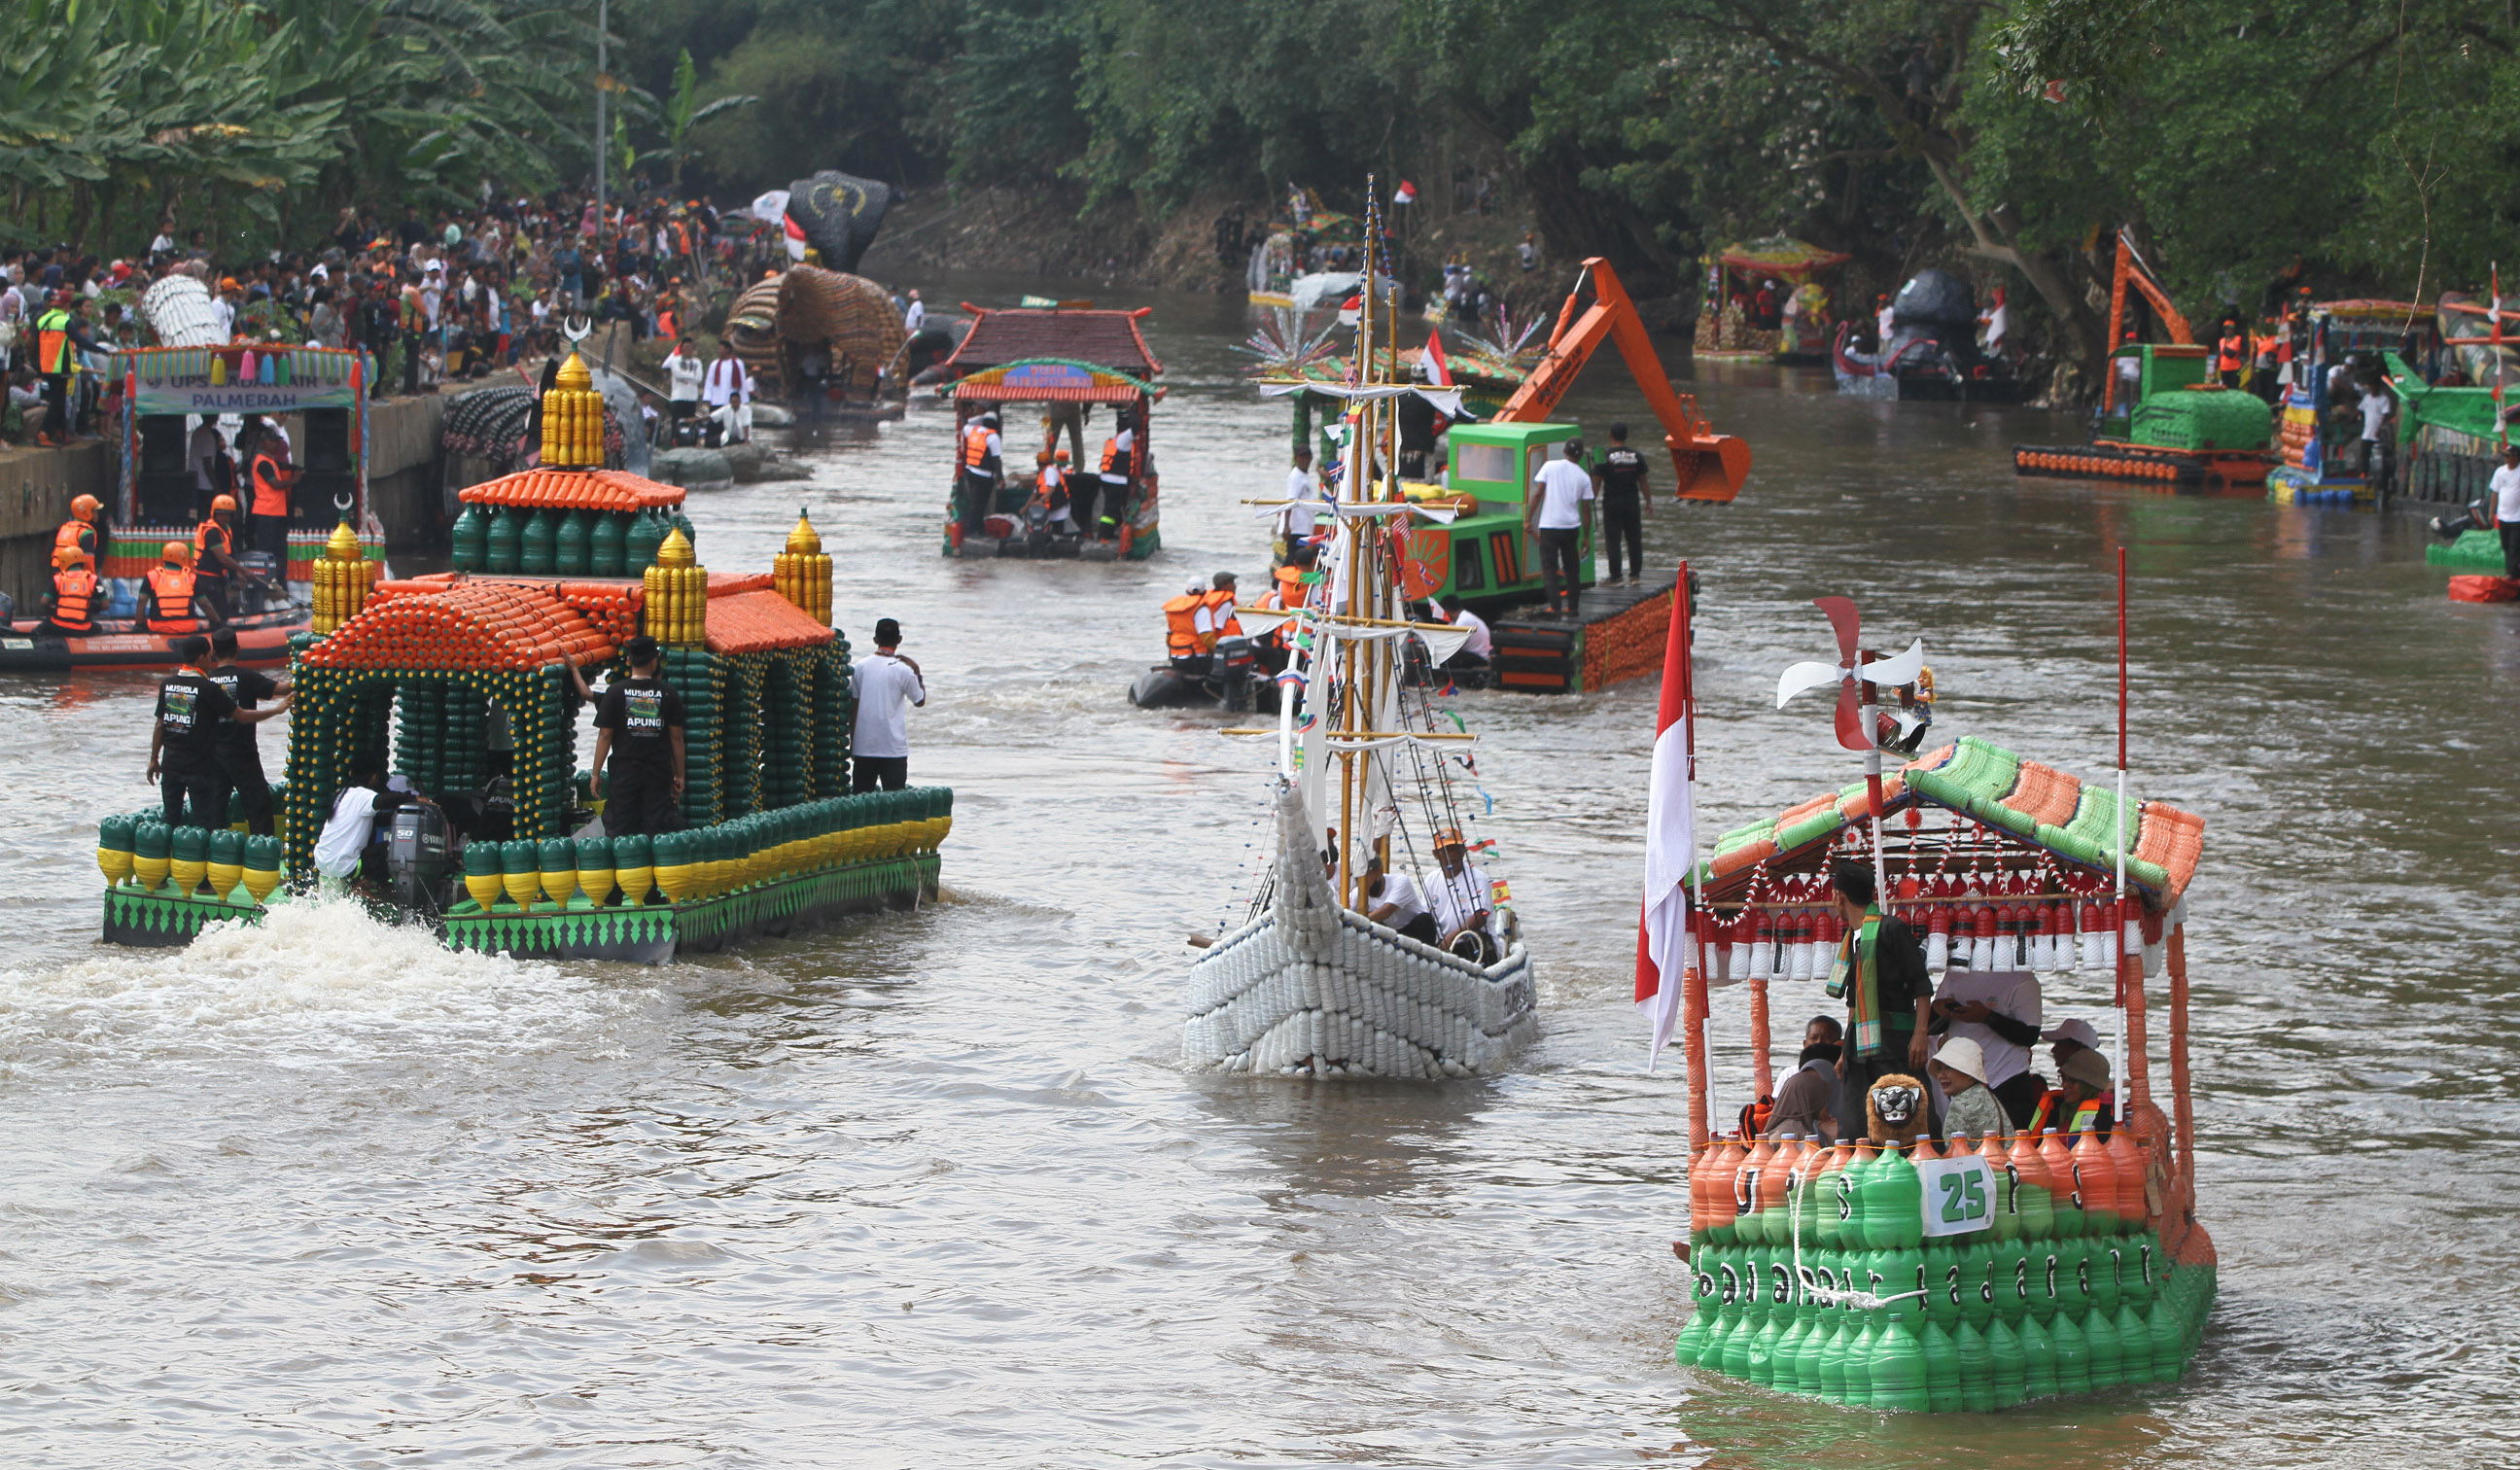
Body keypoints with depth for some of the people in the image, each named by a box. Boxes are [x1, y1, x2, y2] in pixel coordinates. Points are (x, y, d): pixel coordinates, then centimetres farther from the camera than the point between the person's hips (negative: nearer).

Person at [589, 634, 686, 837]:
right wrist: (679, 776, 11)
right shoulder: (668, 693, 0)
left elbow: (605, 736, -3)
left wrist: (596, 774, 4)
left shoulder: (615, 692, -3)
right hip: (659, 773, 1)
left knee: (620, 835, 2)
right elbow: (676, 737, 2)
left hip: (623, 773, -1)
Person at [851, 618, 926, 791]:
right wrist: (917, 673, 15)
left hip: (863, 746, 3)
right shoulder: (903, 670, -7)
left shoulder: (861, 668, 2)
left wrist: (852, 742, 12)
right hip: (893, 746, -3)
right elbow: (920, 701, 6)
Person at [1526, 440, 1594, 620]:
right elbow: (1586, 509, 5)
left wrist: (1528, 519, -1)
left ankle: (1554, 607, -10)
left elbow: (1538, 494, -7)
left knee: (1549, 567, 2)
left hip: (1549, 526, -2)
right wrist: (1586, 536, 12)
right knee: (1572, 568, 13)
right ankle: (1572, 608, 14)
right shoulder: (1583, 478, 2)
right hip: (1571, 526, 2)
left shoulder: (1550, 467, -4)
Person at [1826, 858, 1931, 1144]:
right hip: (1860, 1045, 8)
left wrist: (1920, 1034, -18)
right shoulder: (1852, 939, 19)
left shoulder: (1891, 930, -6)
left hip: (1892, 1042, -8)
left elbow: (1921, 984, -9)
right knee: (1851, 1129, 0)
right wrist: (1846, 1051, 23)